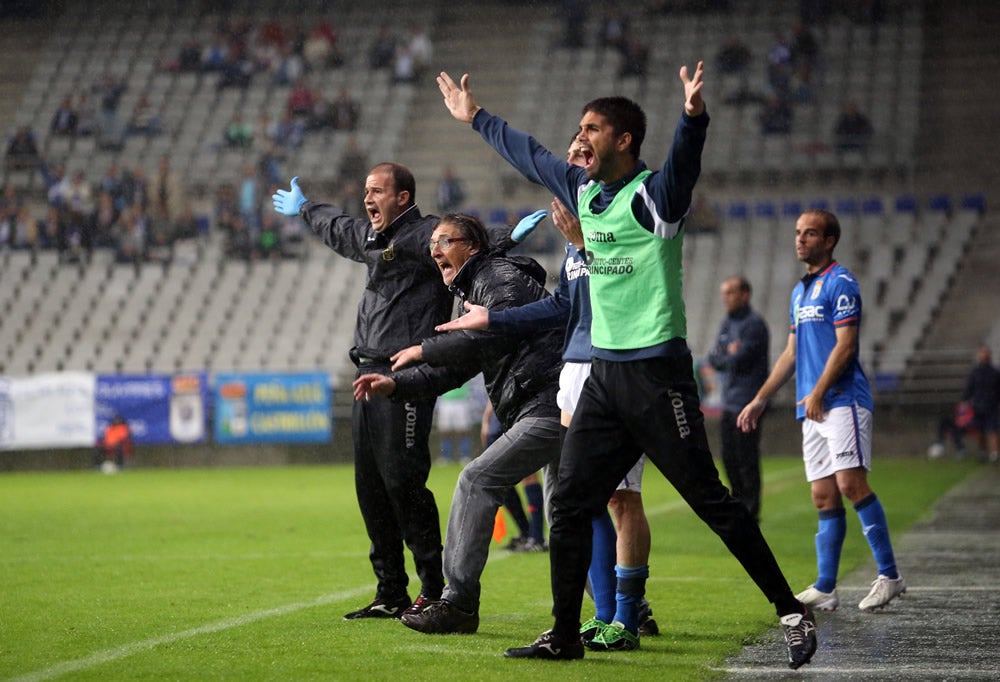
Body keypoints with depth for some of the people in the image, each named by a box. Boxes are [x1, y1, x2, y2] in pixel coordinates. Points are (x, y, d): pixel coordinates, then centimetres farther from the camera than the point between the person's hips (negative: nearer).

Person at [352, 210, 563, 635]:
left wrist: (425, 349, -12)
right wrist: (396, 384, 13)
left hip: (548, 405, -11)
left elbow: (495, 333, -22)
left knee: (477, 481, -13)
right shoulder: (478, 289, 26)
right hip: (554, 408, 11)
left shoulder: (501, 277, -5)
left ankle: (458, 602, -14)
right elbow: (455, 368, 25)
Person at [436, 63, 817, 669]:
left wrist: (694, 117, -51)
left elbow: (684, 164, -32)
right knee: (569, 505, 5)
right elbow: (528, 153, 28)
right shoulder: (583, 189, 12)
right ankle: (566, 636, 13)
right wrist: (476, 117, 40)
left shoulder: (652, 195, -10)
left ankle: (792, 612, 1)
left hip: (657, 373, -8)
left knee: (710, 500, -7)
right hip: (603, 371, 8)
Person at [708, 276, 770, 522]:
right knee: (729, 457, 12)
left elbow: (740, 361, -18)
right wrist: (729, 354, -9)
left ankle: (750, 510, -1)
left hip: (747, 403, -9)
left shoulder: (754, 324, -11)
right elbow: (714, 360, 10)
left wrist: (722, 357, 1)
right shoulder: (727, 324, 16)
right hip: (729, 401, 9)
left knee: (746, 460, -6)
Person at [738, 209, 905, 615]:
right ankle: (824, 589, 5)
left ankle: (889, 575, -12)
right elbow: (792, 353, 26)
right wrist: (760, 400, 24)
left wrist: (818, 393, -17)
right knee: (824, 498, 5)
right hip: (813, 411, 8)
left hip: (842, 401, -8)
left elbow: (845, 344, -13)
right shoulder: (800, 291, 21)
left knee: (850, 483, -16)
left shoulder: (840, 283, -5)